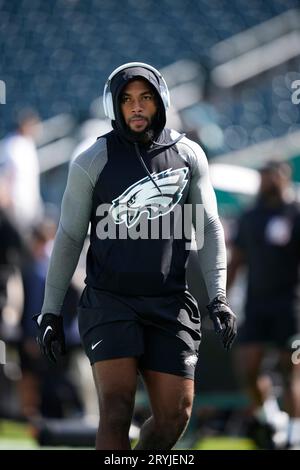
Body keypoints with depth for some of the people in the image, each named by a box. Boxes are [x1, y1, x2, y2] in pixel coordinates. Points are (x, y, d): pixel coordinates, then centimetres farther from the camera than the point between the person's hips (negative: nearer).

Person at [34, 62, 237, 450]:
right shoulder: (94, 161, 0)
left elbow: (209, 228, 10)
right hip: (109, 299, -2)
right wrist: (50, 311, 4)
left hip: (169, 303, 3)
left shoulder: (188, 156, 5)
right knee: (117, 405, -17)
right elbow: (69, 237, 5)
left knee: (175, 414, -1)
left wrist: (218, 297, 0)